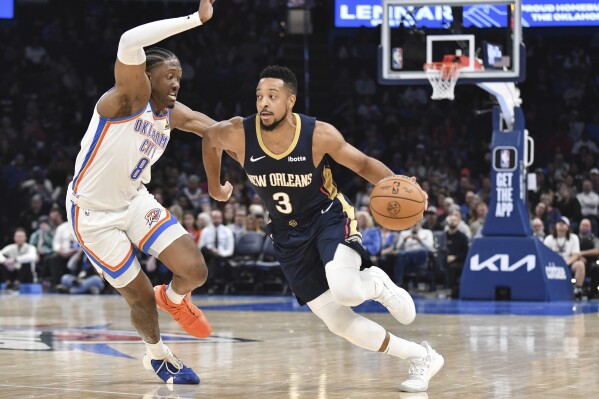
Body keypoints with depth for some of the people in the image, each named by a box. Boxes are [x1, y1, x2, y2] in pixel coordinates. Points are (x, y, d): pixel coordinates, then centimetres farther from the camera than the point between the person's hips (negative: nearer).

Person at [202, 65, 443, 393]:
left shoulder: (319, 135, -23)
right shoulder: (238, 134, -18)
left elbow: (362, 164, -9)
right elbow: (209, 138, 6)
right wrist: (215, 187, 17)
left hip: (330, 219, -3)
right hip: (289, 236, 3)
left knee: (344, 289, -33)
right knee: (337, 321, -2)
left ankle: (376, 284, 6)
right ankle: (421, 358, 13)